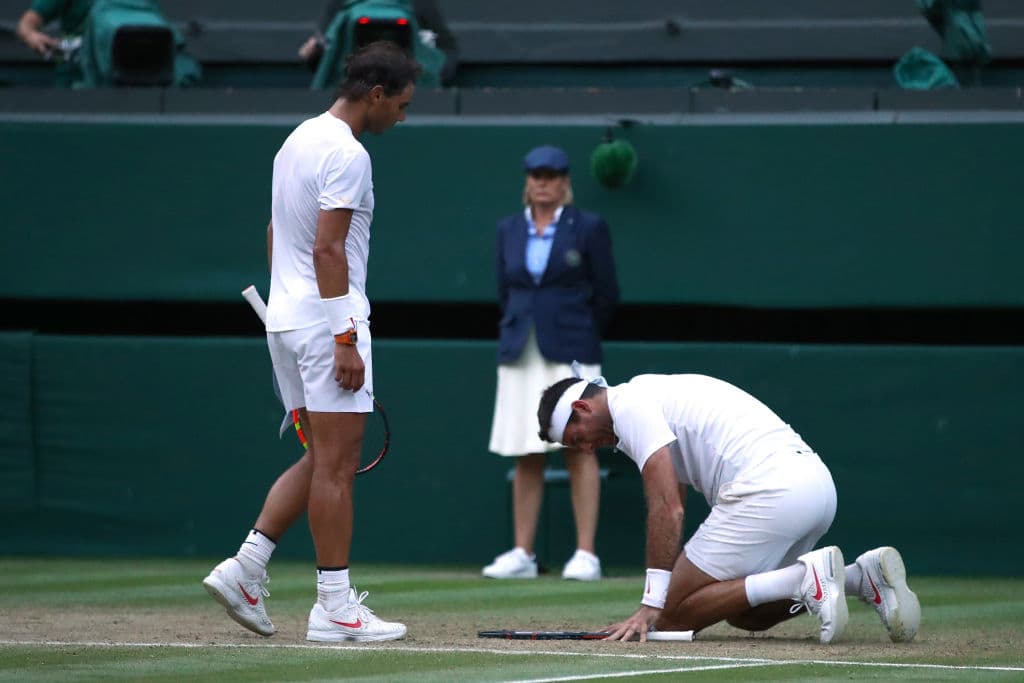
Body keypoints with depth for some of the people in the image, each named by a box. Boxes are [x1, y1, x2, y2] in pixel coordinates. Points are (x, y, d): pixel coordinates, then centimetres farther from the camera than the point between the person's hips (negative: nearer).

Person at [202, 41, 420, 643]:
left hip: (285, 317, 9)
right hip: (328, 321, -9)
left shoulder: (298, 140, 15)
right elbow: (328, 248, -21)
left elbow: (276, 233, 21)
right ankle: (335, 606, -2)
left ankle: (246, 568, 9)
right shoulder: (346, 154, -15)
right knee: (336, 465, -5)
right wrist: (346, 342, -21)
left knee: (320, 461, 15)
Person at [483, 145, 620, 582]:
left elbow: (606, 295, 4)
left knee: (578, 448, -7)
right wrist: (519, 334, 13)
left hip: (570, 352, -4)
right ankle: (522, 554, 5)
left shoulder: (588, 228, 0)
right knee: (525, 456, 3)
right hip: (520, 354, 4)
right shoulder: (509, 230, 11)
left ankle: (585, 554, -7)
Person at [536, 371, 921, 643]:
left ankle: (805, 577, -16)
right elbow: (673, 507, 29)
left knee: (672, 615, -2)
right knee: (744, 614, 22)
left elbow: (667, 509, -10)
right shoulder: (652, 392, 30)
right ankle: (863, 576, 6)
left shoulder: (629, 404, 0)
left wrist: (652, 605, -9)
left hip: (767, 489, -10)